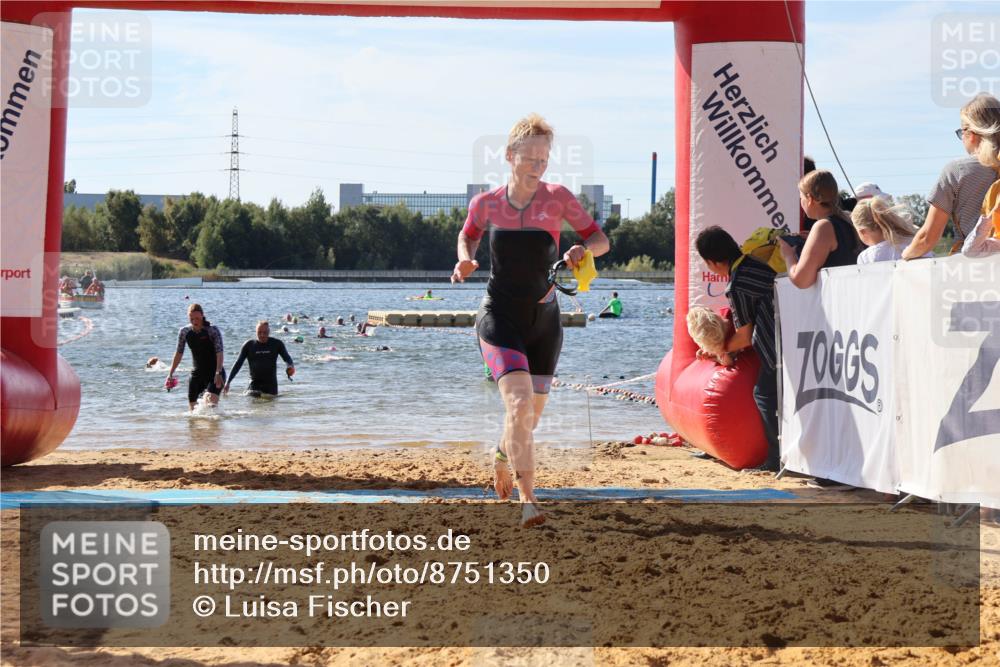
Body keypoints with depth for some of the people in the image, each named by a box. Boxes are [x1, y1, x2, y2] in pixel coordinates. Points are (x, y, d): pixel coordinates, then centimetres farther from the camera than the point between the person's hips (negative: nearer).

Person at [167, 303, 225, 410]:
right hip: (197, 373, 5)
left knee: (211, 400, -27)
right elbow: (179, 353, 7)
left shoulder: (213, 331, -14)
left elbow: (219, 353, -20)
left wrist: (218, 373, -32)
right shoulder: (184, 332, -2)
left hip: (214, 372, -5)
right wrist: (170, 373, 4)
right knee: (192, 405, 5)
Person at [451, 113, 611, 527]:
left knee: (530, 417, 11)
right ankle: (528, 499, -21)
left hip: (544, 321, 2)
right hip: (500, 317, -2)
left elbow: (601, 240, 1)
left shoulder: (557, 199, -6)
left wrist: (583, 249, -21)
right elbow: (468, 235, 17)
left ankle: (502, 457, 47)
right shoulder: (486, 203, -4)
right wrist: (466, 261, -5)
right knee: (519, 403, -23)